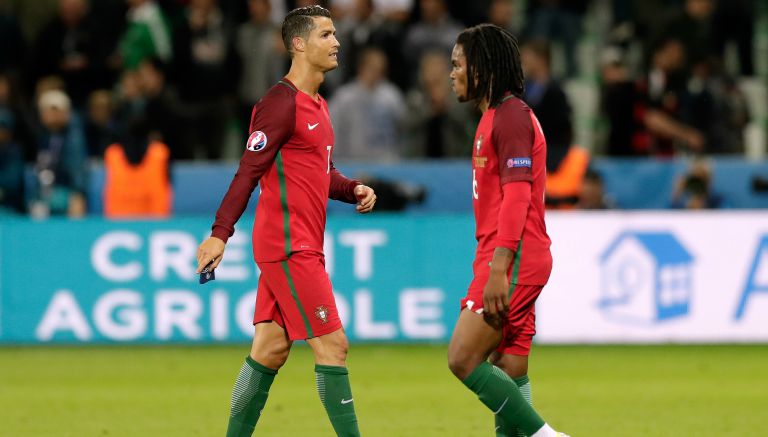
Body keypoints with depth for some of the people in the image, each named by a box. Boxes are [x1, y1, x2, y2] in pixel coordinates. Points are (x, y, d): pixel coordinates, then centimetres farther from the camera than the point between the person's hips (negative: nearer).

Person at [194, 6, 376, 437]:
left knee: (271, 349, 10)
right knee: (333, 345, -10)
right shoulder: (282, 103, -13)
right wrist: (221, 233, -23)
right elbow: (249, 171, -18)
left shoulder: (317, 105, 17)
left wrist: (353, 189, 5)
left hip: (302, 247, 9)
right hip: (289, 247, -9)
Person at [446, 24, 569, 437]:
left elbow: (517, 195, -20)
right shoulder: (494, 116, 20)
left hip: (513, 260, -10)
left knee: (463, 359, -13)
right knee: (509, 377, 6)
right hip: (504, 259, 10)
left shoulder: (511, 115, -11)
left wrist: (498, 270, -26)